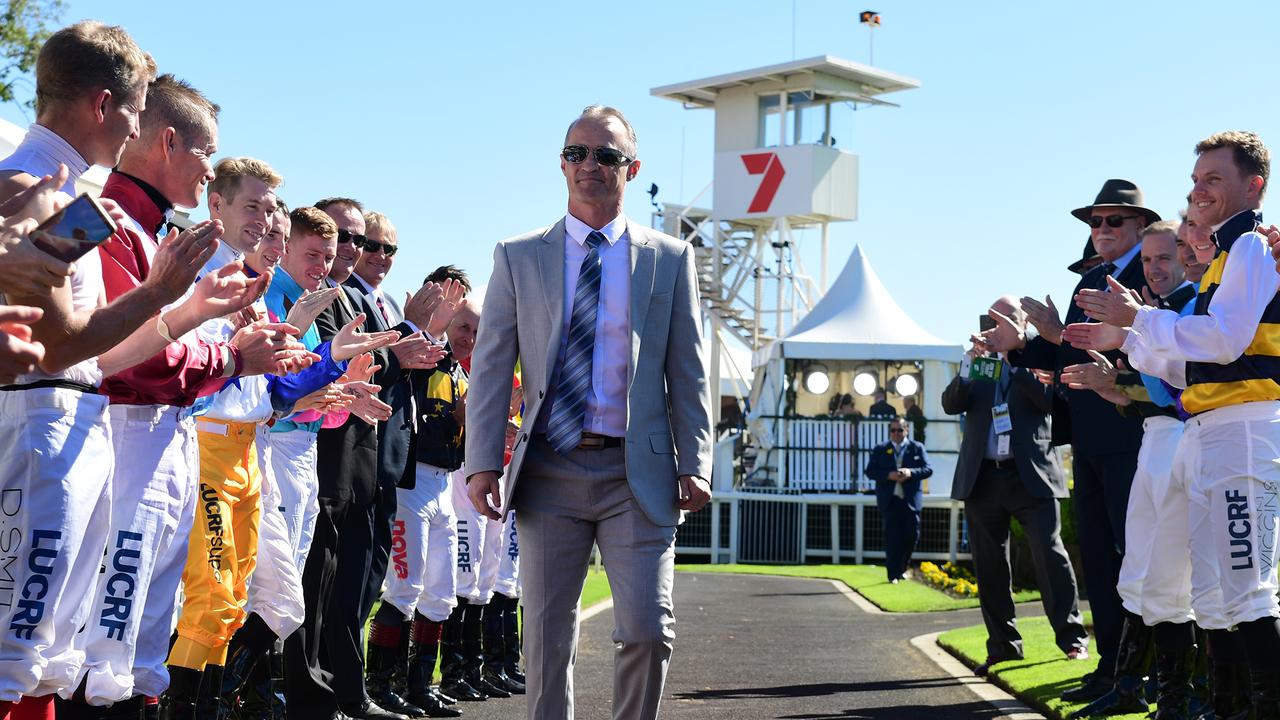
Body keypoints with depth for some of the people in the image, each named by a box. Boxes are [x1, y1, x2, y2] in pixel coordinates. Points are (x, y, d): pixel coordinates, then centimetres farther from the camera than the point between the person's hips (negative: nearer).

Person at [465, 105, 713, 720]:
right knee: (547, 637, 4)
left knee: (647, 630, -8)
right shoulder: (518, 257, 8)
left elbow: (688, 373, 7)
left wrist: (694, 464, -2)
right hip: (549, 473, 1)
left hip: (637, 474, -1)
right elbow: (490, 368, 5)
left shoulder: (670, 258, 8)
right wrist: (482, 464, -5)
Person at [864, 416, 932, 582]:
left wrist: (910, 472, -18)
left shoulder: (917, 448, 7)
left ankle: (901, 568, 22)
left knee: (911, 535, 2)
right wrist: (889, 475, -16)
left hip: (911, 500, 1)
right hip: (889, 500, -1)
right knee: (892, 538, -3)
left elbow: (928, 469, 0)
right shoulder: (880, 450, 8)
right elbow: (870, 472, 1)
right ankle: (893, 573, 2)